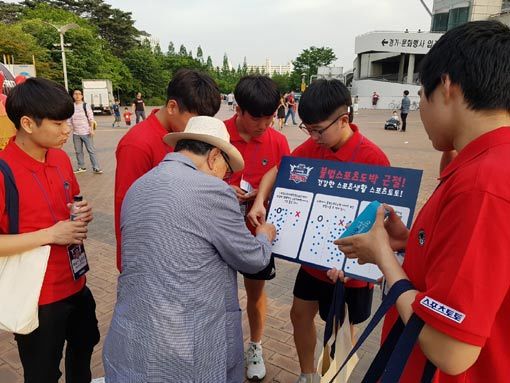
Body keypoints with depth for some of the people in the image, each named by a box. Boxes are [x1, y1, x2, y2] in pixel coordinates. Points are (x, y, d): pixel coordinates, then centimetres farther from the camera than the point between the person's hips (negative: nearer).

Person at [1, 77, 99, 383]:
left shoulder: (61, 158, 0)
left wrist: (82, 213, -5)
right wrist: (50, 234, -24)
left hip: (75, 283, 7)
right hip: (37, 297, -6)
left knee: (84, 348, 28)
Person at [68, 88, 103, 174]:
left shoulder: (86, 105, -2)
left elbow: (91, 118, -6)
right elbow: (69, 120, 10)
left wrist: (91, 129, -14)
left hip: (86, 132, -4)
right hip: (76, 133, 4)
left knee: (91, 150, -5)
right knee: (78, 151, 10)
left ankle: (96, 168, -3)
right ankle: (81, 167, 22)